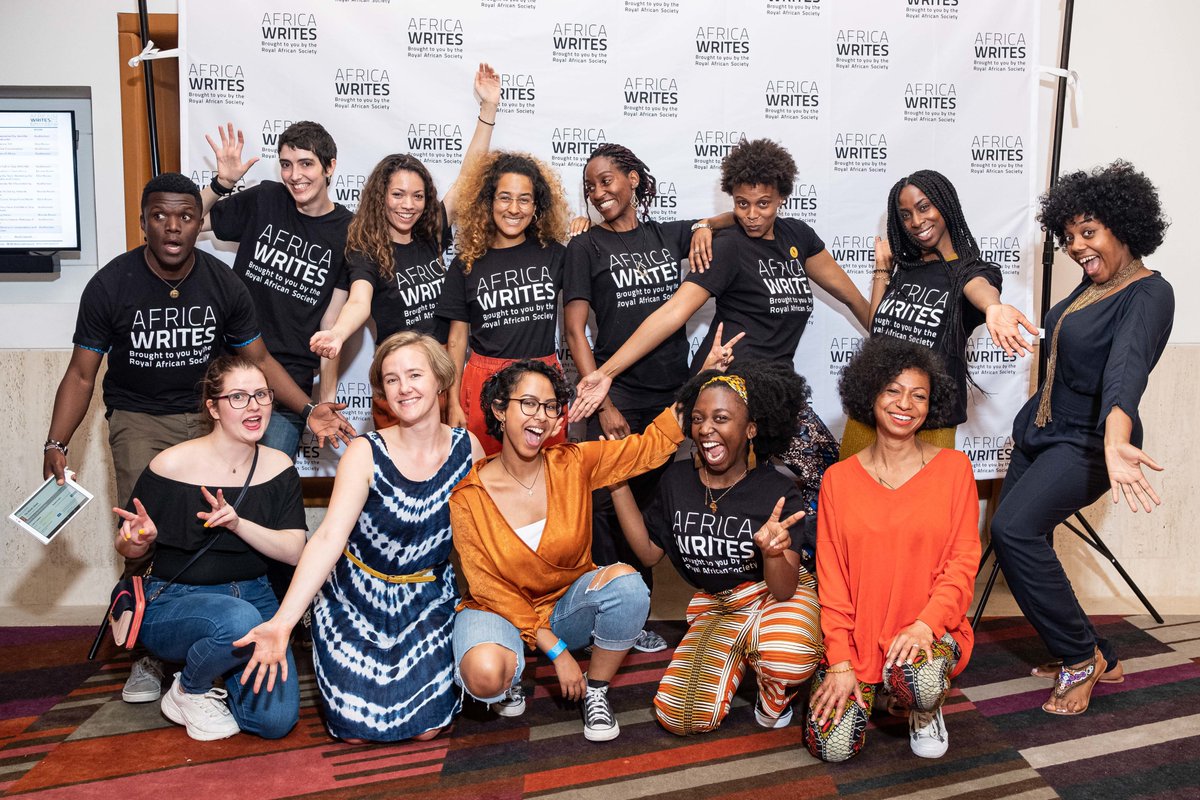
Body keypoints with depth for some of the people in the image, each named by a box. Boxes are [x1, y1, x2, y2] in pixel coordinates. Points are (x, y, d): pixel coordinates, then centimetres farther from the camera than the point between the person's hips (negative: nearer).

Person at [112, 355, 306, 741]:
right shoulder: (172, 464, -12)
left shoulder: (278, 466, -1)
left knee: (276, 719, -15)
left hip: (253, 596, 3)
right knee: (239, 620, -38)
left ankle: (222, 665, 19)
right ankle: (187, 691, -3)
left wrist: (238, 524, -24)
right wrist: (140, 539, -25)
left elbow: (294, 551, -7)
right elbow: (126, 547, 0)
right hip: (175, 601, -3)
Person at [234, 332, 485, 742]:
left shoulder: (467, 448, -9)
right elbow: (329, 538, -28)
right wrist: (283, 622, -38)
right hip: (356, 602, -2)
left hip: (429, 603, 2)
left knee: (427, 727, -6)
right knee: (358, 730, -2)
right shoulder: (365, 454, -18)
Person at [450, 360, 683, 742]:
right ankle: (511, 674, 4)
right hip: (501, 610, -2)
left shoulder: (574, 464, -8)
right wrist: (556, 651, -18)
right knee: (485, 674, -36)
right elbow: (489, 588, -14)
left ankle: (596, 689, -5)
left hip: (569, 601, 3)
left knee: (625, 582, -29)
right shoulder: (468, 497, -15)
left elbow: (652, 444, -7)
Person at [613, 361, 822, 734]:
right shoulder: (677, 480, -5)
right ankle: (742, 655, 19)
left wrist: (772, 552, -44)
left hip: (777, 599, -4)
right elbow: (649, 553, 0)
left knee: (785, 656, -40)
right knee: (676, 716, -11)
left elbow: (784, 590, -20)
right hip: (716, 608, 5)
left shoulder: (777, 492, -17)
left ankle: (775, 696, 0)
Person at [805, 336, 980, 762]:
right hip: (856, 632, 1)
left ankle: (925, 713, 4)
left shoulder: (954, 468, 0)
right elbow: (831, 576, 0)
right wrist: (839, 660, -9)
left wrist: (925, 624, -19)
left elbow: (963, 562, -3)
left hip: (929, 629, -1)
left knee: (920, 682, -35)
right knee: (832, 746, -16)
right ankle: (866, 689, 20)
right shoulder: (839, 478, 2)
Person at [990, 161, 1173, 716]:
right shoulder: (1092, 284, 7)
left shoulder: (1148, 295, -19)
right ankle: (1097, 660, 20)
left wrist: (1115, 442, -54)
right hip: (1041, 431, 9)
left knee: (1014, 528, -26)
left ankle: (1081, 658, -7)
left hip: (1085, 443, -9)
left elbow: (1126, 368, -39)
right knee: (1017, 541, 5)